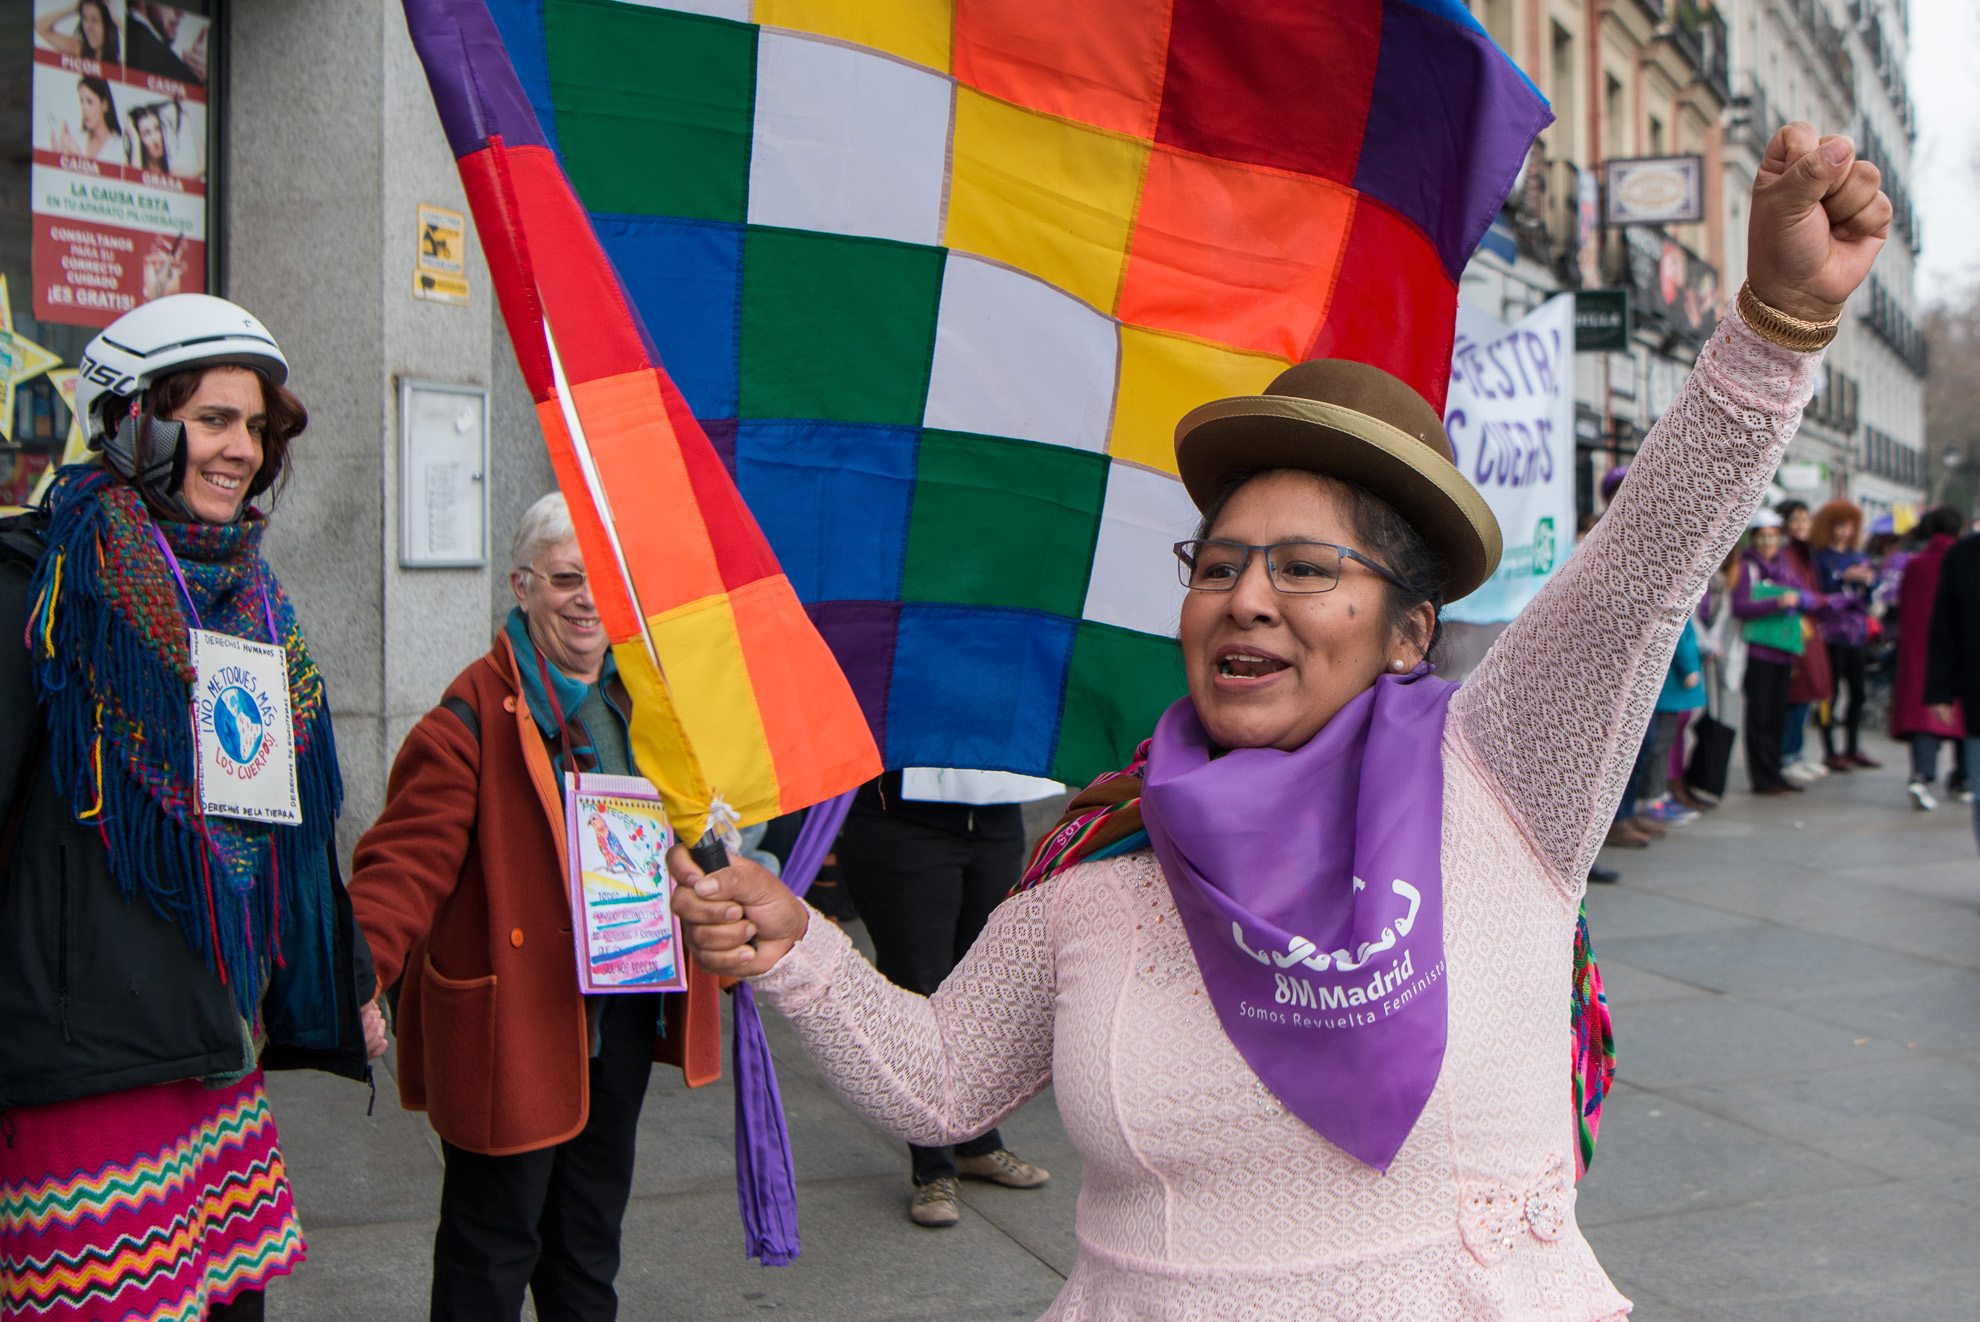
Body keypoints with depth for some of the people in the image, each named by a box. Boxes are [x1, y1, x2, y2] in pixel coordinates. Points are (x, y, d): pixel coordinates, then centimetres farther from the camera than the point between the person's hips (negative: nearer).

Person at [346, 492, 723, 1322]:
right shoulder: (475, 718, -16)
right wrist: (358, 968, -36)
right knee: (497, 1231, 6)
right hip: (513, 1021, -7)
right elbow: (407, 861, -23)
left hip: (625, 1010, 7)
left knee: (592, 1222, 21)